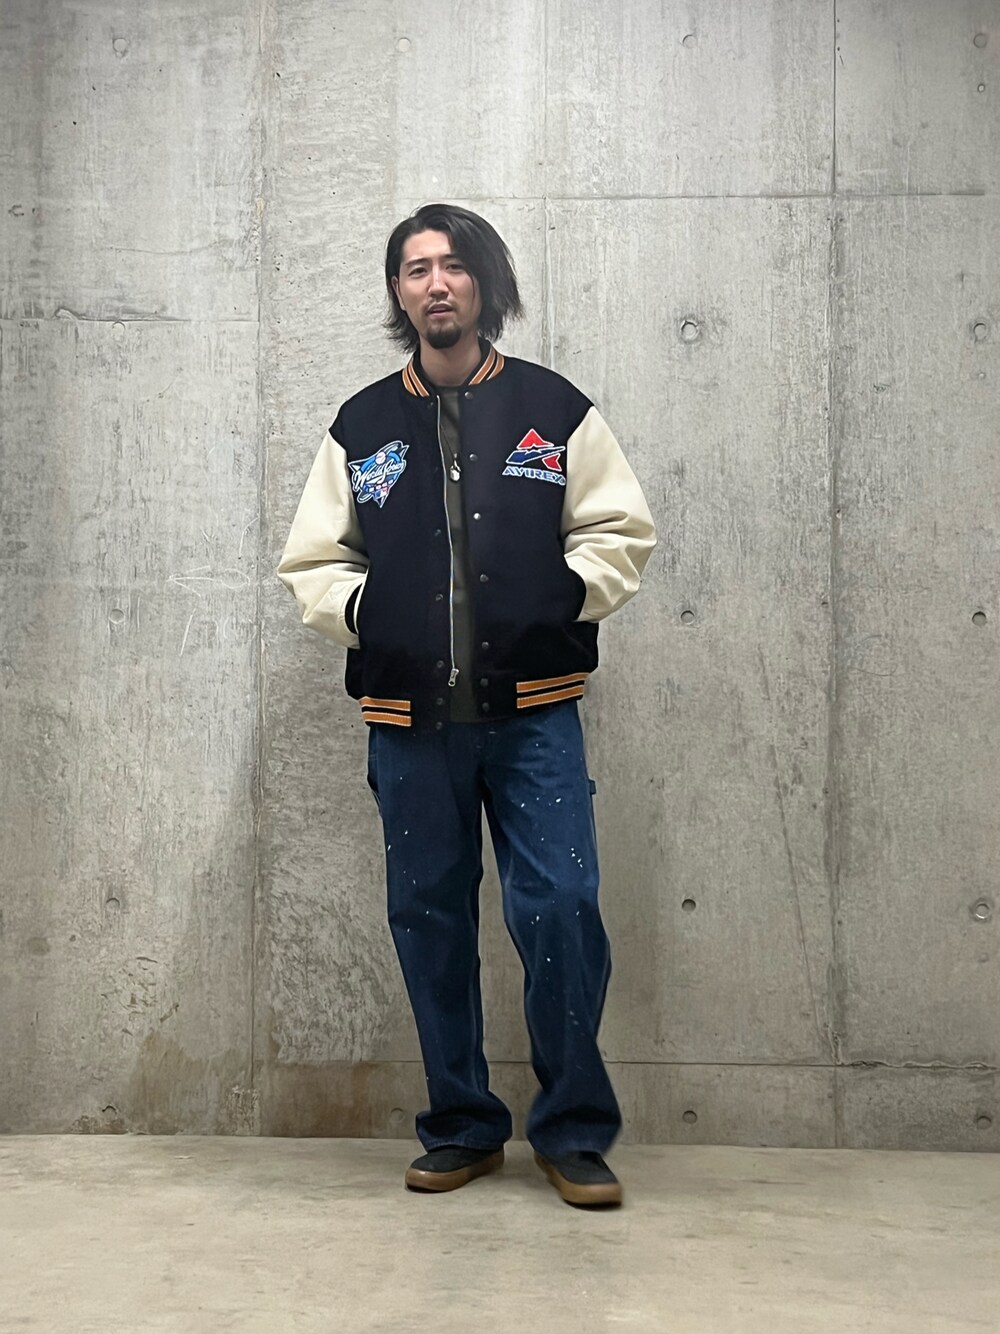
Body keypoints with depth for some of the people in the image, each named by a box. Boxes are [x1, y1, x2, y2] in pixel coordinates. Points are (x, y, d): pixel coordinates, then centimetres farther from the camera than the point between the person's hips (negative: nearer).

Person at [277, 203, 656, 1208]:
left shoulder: (554, 410, 5)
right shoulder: (360, 427, 10)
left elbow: (619, 534, 7)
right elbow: (312, 561, 13)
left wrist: (562, 598, -8)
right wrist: (363, 613, -4)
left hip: (534, 713, -2)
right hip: (408, 719, 2)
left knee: (560, 909, -8)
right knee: (428, 918, 8)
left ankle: (574, 1130, 10)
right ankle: (461, 1127, 24)